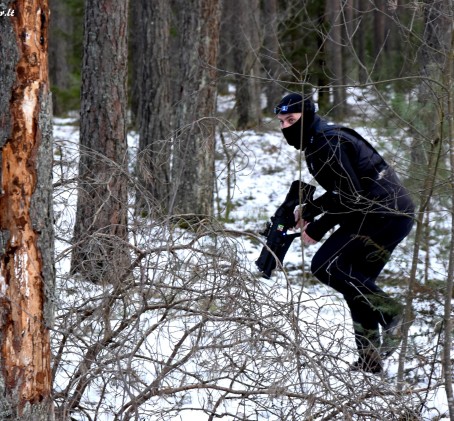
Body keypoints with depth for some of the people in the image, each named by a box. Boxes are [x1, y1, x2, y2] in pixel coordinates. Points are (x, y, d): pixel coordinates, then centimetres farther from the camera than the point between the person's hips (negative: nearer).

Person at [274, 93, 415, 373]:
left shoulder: (328, 143, -15)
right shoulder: (316, 142, 17)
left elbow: (351, 196, -20)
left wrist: (318, 229, -12)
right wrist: (309, 210, 16)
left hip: (385, 212, -11)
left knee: (325, 266, -14)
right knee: (357, 282, 14)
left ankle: (388, 311, -13)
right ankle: (370, 360, 16)